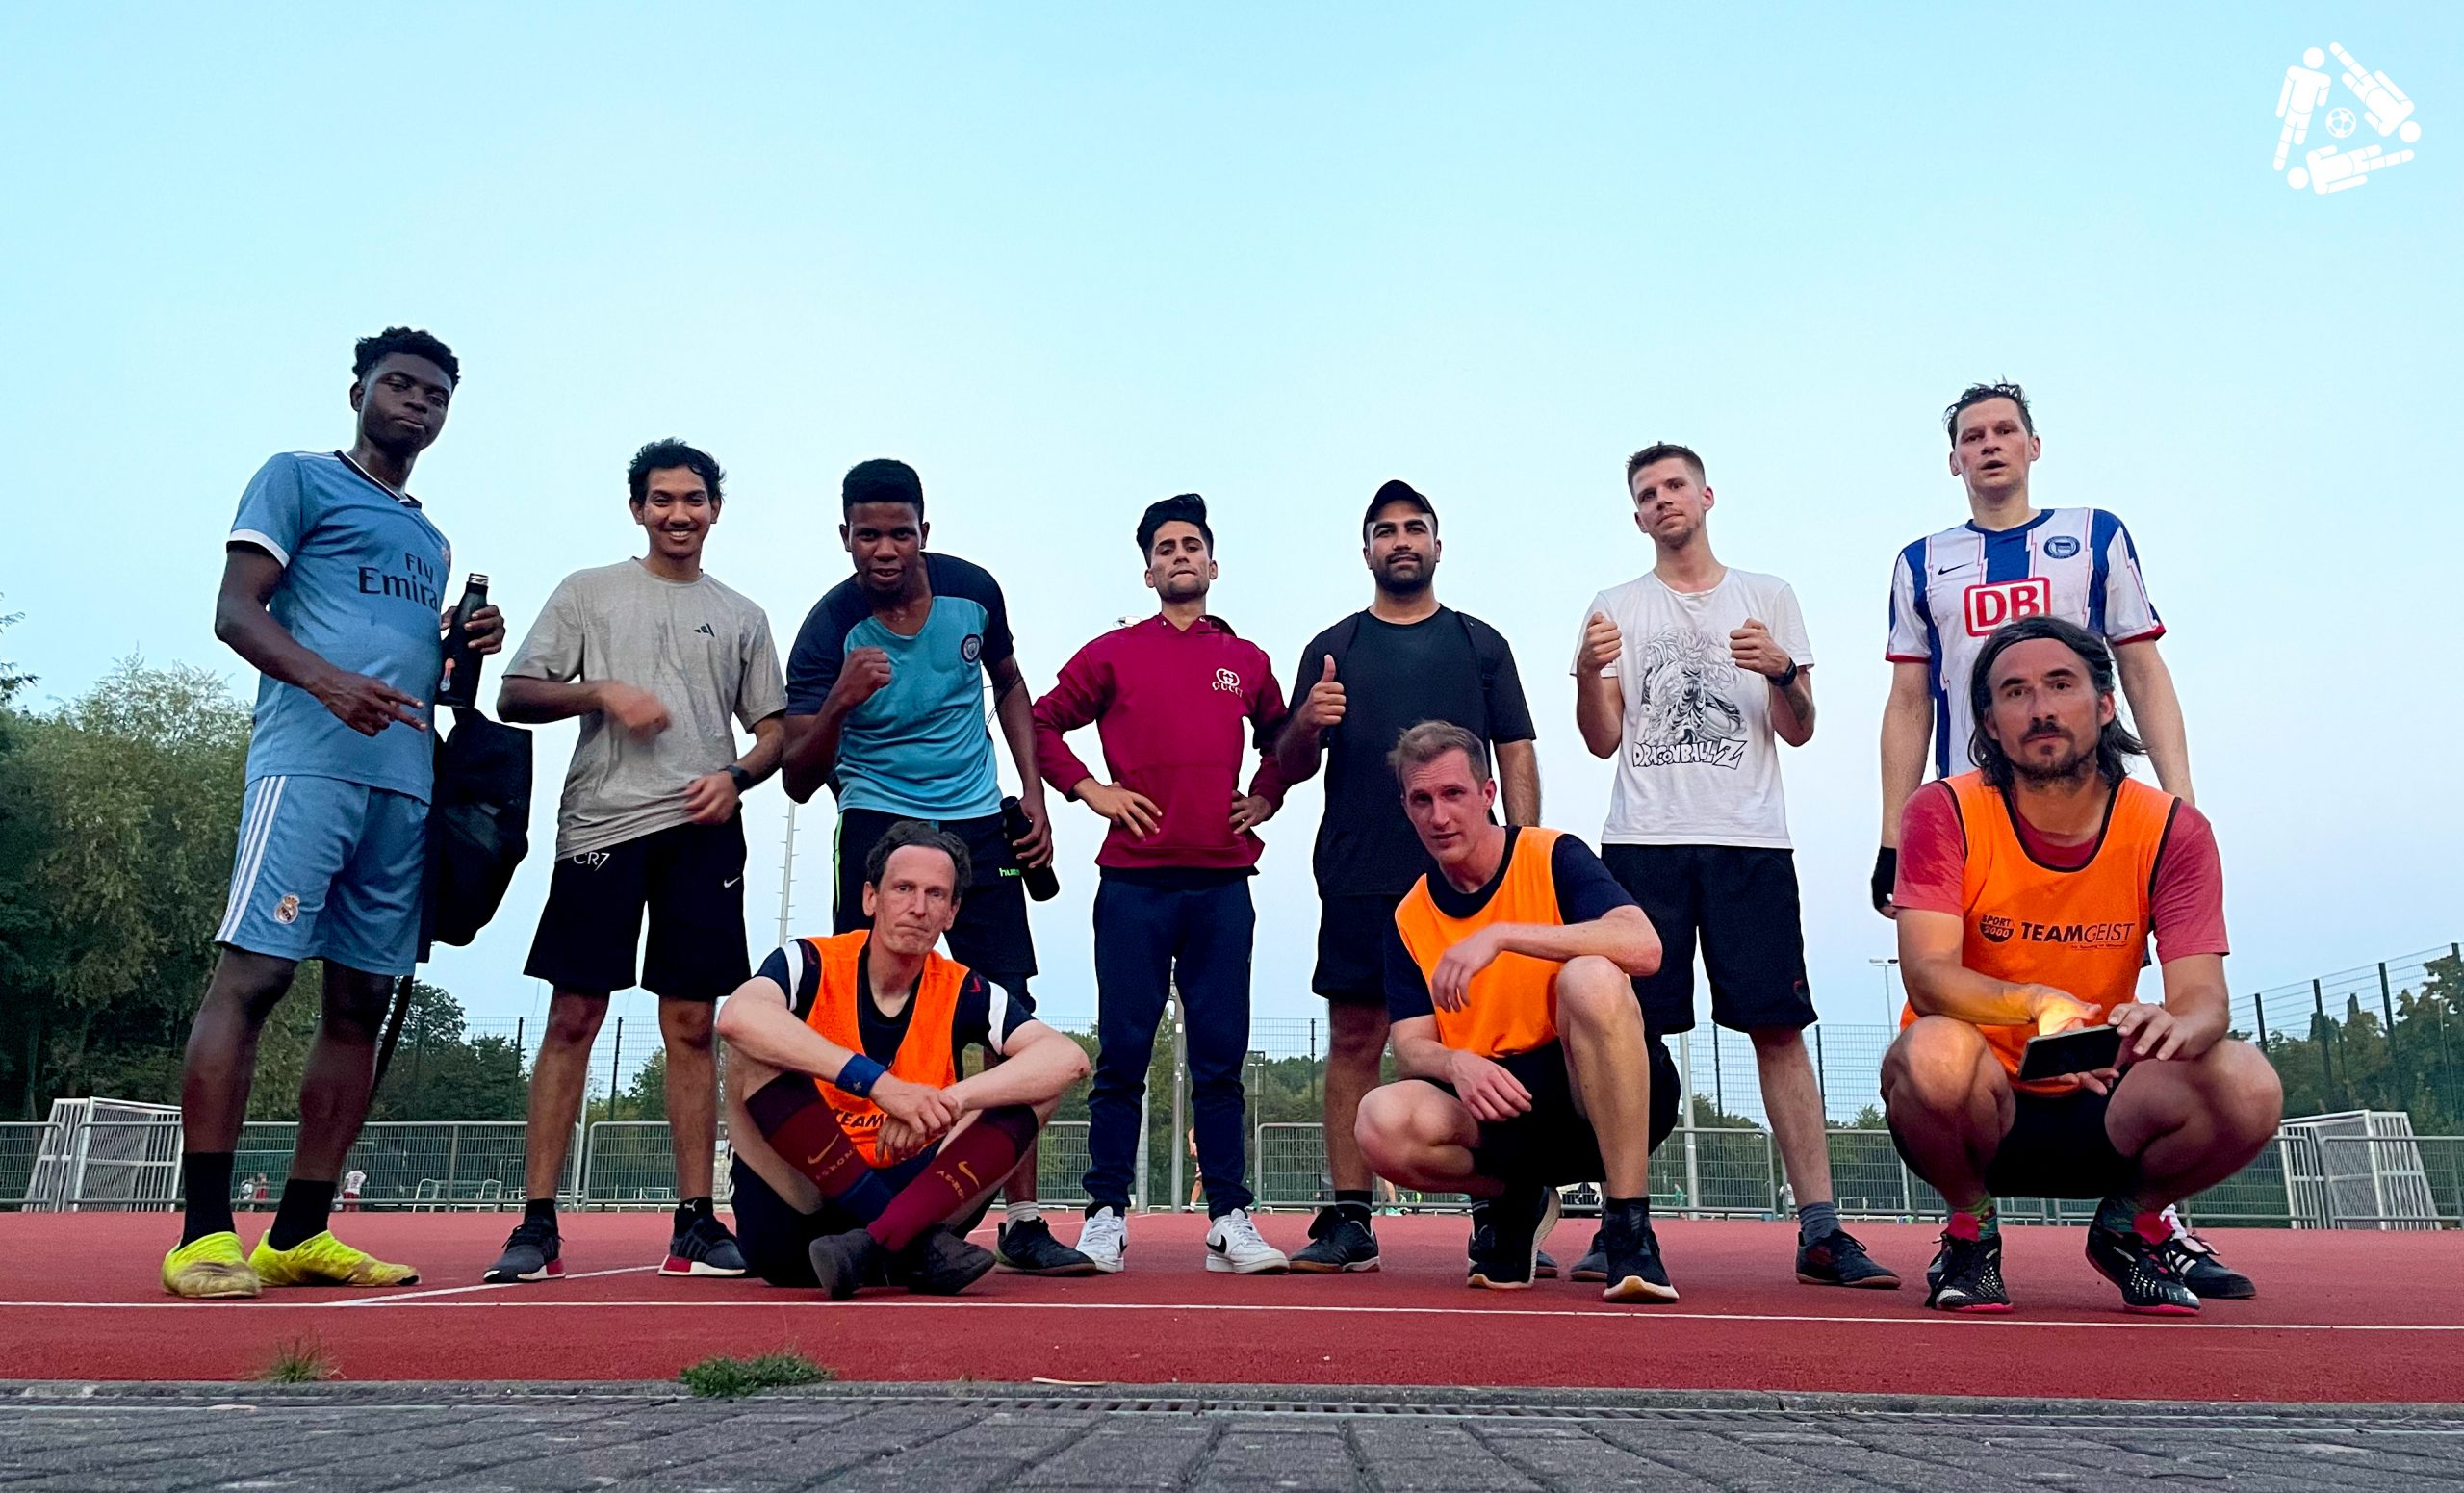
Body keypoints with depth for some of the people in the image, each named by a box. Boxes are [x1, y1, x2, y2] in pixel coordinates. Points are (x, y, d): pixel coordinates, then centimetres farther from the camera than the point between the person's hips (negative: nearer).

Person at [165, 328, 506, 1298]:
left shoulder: (432, 543, 28)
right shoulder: (297, 479, 9)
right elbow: (235, 612, -2)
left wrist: (467, 649, 9)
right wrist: (329, 681, -20)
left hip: (407, 785, 7)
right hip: (308, 762, -7)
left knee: (361, 1002, 4)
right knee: (251, 975, -14)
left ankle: (299, 1234, 8)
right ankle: (203, 1233, -11)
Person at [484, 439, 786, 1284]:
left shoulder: (741, 617, 18)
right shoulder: (587, 592, 14)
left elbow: (774, 727, 17)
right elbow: (514, 695, 8)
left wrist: (735, 776, -3)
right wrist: (599, 691, -9)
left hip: (701, 832, 1)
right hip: (600, 824, -1)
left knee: (691, 1024, 1)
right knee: (573, 1016, -3)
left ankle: (695, 1222, 5)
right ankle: (538, 1223, 2)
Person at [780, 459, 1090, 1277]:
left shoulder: (972, 589, -5)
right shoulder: (830, 627, -14)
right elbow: (799, 780, -14)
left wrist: (1034, 797, 6)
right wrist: (840, 702, -33)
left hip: (981, 823, 3)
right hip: (879, 823, -3)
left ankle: (1023, 1220, 7)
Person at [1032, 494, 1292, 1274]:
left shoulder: (1247, 660, 13)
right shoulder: (1113, 653, 6)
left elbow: (1281, 736, 29)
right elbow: (1042, 722, 9)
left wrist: (1266, 797, 14)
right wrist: (1089, 789, -1)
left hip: (1222, 881, 2)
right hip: (1134, 879, -2)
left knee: (1220, 1054, 4)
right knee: (1123, 1051, 1)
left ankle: (1229, 1219, 9)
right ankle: (1106, 1216, 9)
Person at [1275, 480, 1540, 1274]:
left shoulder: (1481, 643, 14)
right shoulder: (1332, 648, 13)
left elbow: (1516, 754, 10)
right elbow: (1290, 767, 12)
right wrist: (1306, 724, -11)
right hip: (1357, 882, 1)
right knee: (1353, 1040, 0)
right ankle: (1349, 1219, 6)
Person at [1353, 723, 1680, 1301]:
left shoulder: (1554, 857, -4)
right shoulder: (1408, 920, 8)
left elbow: (1644, 946, -22)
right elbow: (1410, 1048, 1)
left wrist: (1502, 936, -28)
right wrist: (1458, 1065, -23)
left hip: (1602, 1097, -3)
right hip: (1494, 1108, 3)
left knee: (1591, 979, -34)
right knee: (1385, 1122, -27)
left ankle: (1629, 1227, -23)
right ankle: (1517, 1200, 6)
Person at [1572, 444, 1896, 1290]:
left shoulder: (1768, 597, 14)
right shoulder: (1615, 609, 14)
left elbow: (1799, 732, 10)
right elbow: (1603, 741, 8)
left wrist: (1783, 672, -10)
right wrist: (1589, 673, -10)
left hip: (1750, 841, 0)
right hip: (1642, 844, 0)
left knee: (1778, 1026, -4)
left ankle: (1820, 1229, 1)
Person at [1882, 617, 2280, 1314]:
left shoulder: (2173, 830, -4)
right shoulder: (1946, 813, -11)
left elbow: (2203, 994, -13)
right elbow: (1928, 975, -21)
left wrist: (2175, 1024, -39)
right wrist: (2038, 1004, -42)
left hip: (2102, 1111, 2)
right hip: (1978, 1106, -2)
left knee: (2247, 1086, -26)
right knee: (1936, 1051, -37)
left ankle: (2129, 1223, 7)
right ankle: (1970, 1230, -3)